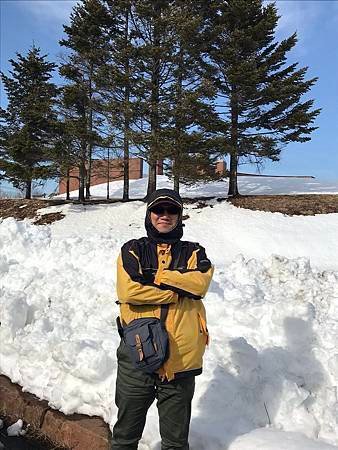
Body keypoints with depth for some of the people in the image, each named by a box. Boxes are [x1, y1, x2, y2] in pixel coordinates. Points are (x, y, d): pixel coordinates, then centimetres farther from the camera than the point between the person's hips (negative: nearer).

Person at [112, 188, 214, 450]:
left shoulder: (193, 252, 7)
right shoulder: (133, 250, 4)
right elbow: (128, 290, -14)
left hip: (181, 356, 1)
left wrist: (152, 276, -13)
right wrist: (177, 291, -11)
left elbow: (199, 283, -14)